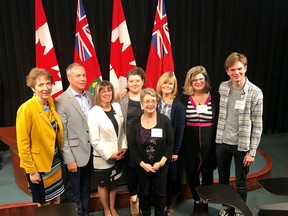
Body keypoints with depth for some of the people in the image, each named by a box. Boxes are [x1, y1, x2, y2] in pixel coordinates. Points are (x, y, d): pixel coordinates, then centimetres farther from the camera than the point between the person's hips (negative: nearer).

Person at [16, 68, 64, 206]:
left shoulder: (51, 103, 0)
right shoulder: (26, 109, -20)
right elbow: (22, 143, -17)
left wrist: (60, 155, 7)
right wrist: (31, 170, -14)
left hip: (55, 162, 6)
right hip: (38, 166, -6)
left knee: (56, 201, 20)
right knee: (43, 206, 14)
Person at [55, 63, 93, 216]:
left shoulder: (90, 97, 3)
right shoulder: (61, 101, -14)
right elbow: (62, 134, -14)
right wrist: (69, 159, -14)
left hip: (90, 152, 5)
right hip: (75, 154, -5)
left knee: (86, 189, 22)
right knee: (74, 191, 13)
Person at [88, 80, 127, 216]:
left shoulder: (117, 107, -1)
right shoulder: (93, 113, -17)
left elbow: (122, 130, 5)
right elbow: (94, 141, -17)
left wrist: (124, 147, -3)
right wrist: (109, 154, -15)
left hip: (117, 154, 5)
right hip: (103, 157, -4)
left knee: (113, 183, 22)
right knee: (103, 185, 16)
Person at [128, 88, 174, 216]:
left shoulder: (165, 120, -8)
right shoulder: (135, 123, -6)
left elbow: (170, 143, -6)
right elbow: (132, 146, -5)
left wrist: (161, 162, -14)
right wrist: (142, 164, -13)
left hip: (161, 166, -1)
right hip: (142, 166, 1)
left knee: (160, 193, 14)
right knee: (144, 194, 17)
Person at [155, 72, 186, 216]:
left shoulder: (179, 106, -7)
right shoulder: (155, 101, 0)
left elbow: (180, 129, -8)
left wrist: (176, 150, -9)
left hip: (172, 146, -2)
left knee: (172, 174, 10)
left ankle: (172, 203, 31)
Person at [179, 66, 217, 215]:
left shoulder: (213, 97, -2)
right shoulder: (184, 98, -2)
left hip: (209, 141, 0)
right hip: (189, 141, 1)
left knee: (207, 172, 11)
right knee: (192, 172, 12)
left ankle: (205, 203, 33)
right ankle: (196, 202, 34)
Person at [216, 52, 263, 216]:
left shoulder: (255, 93, -13)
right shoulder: (223, 87, -2)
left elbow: (257, 125, -10)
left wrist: (252, 152, -11)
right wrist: (218, 139, 11)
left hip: (242, 145, -3)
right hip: (222, 142, 4)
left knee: (241, 182, 13)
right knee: (223, 179, 18)